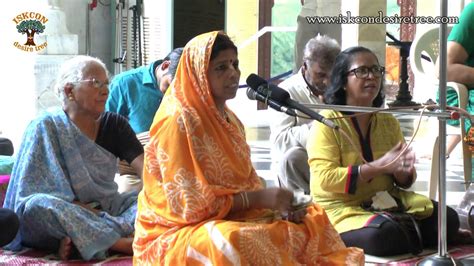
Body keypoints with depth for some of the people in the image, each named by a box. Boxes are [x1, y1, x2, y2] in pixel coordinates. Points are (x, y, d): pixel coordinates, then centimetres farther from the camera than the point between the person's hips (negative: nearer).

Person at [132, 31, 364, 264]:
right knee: (233, 243, -39)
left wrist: (280, 206, -6)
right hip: (178, 233, -8)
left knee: (314, 222, -3)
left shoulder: (229, 119, 12)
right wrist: (259, 198, -18)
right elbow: (189, 203, -18)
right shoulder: (177, 121, -15)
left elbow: (243, 185, 14)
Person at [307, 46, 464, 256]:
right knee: (383, 235, -35)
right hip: (341, 208, -5)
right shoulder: (327, 122, -8)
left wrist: (403, 170, -14)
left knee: (447, 220, -13)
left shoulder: (388, 122, 11)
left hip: (387, 200, 5)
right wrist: (380, 166, -24)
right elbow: (325, 179, -19)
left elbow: (404, 180, 13)